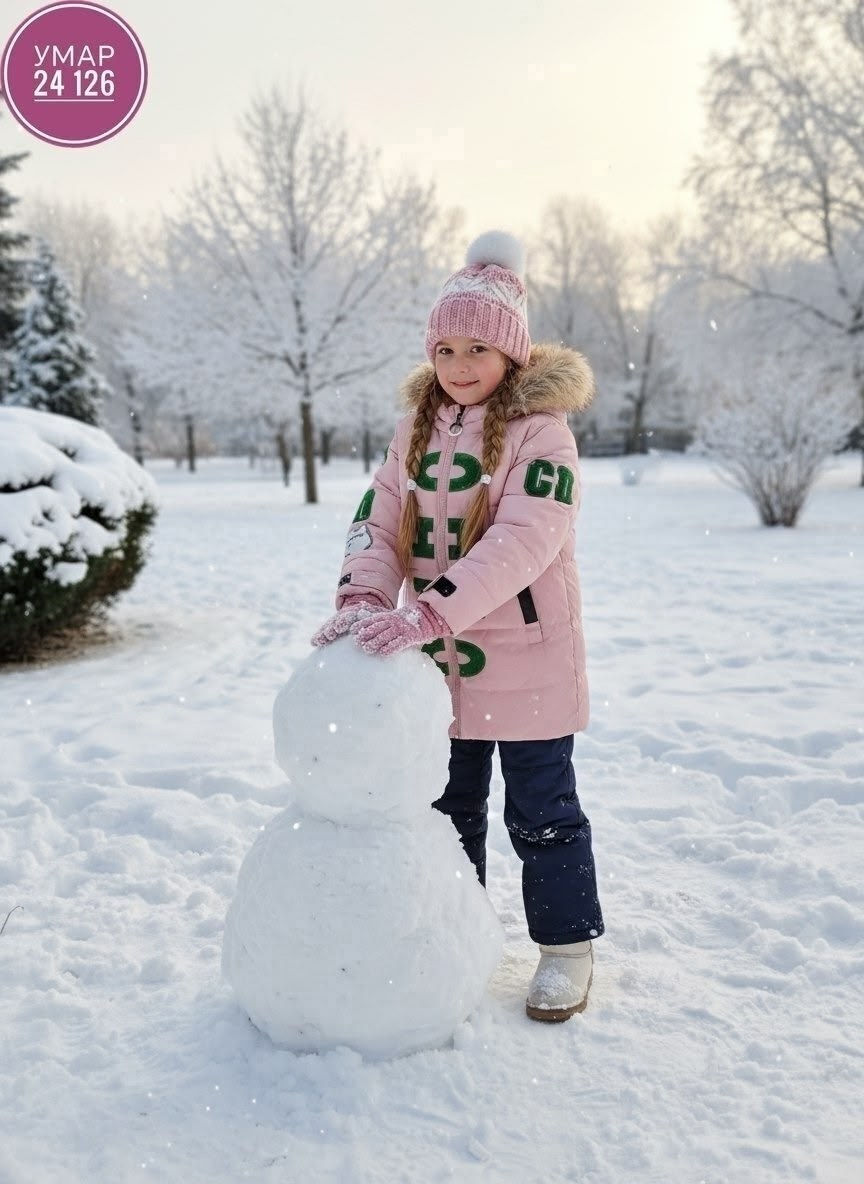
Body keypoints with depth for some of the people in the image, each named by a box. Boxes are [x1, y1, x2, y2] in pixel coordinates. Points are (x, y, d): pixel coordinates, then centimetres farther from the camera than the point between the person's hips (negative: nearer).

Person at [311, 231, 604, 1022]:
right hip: (439, 662, 6)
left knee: (541, 813, 8)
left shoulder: (540, 431, -14)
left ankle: (568, 944, 27)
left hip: (527, 664, -6)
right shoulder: (418, 431, 6)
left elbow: (524, 539, -26)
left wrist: (427, 612, -34)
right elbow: (380, 520, 1)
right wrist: (363, 597, -19)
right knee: (449, 807, 20)